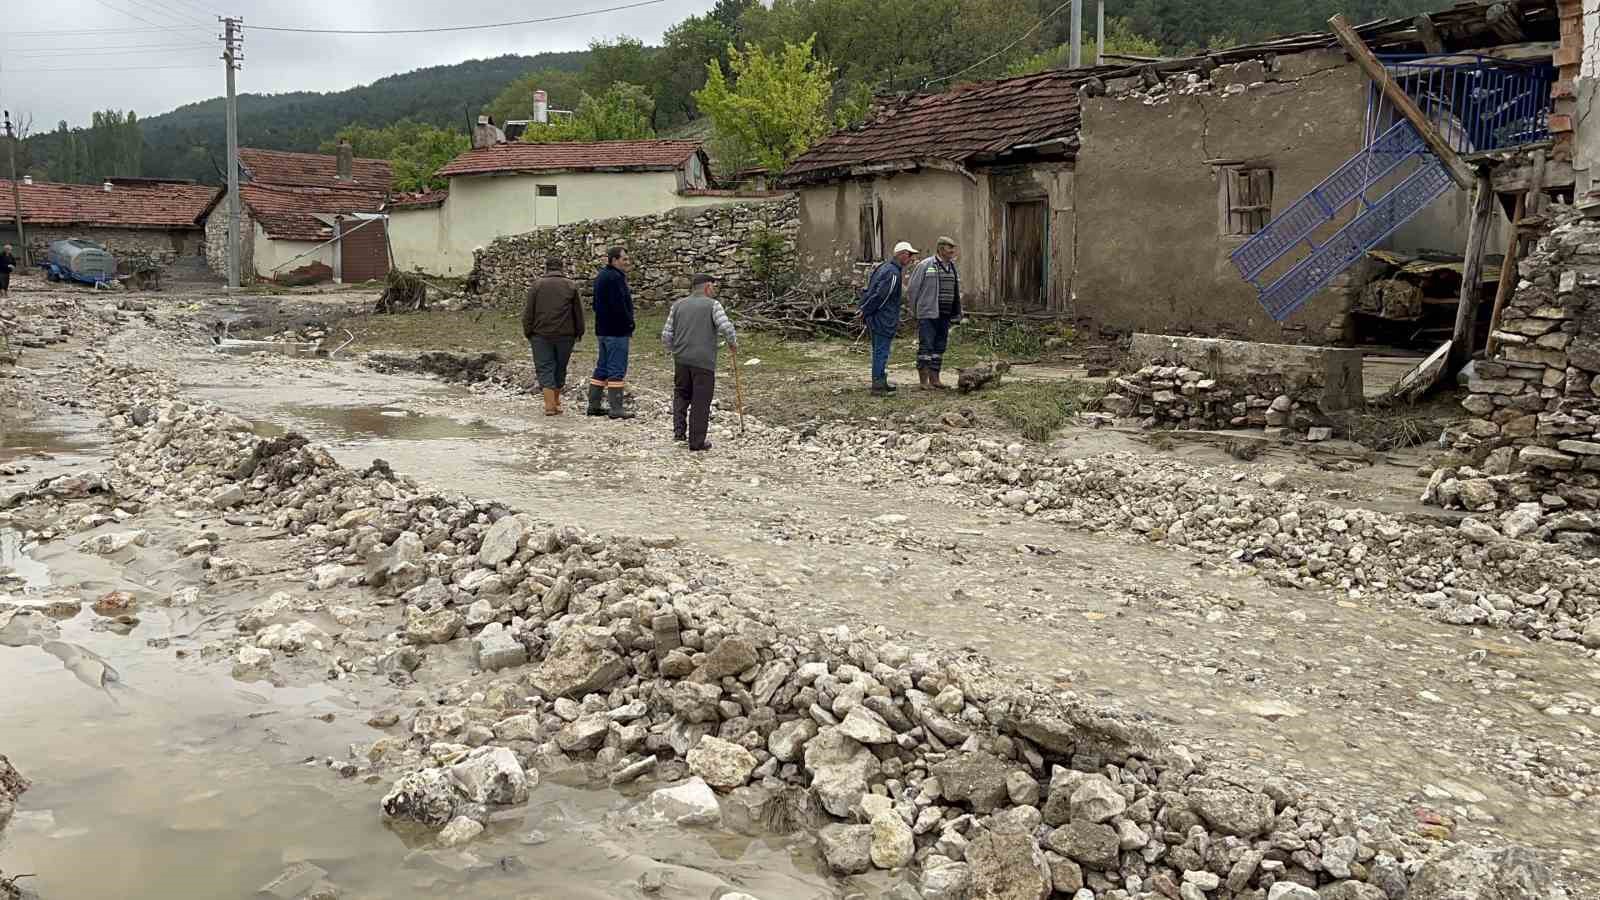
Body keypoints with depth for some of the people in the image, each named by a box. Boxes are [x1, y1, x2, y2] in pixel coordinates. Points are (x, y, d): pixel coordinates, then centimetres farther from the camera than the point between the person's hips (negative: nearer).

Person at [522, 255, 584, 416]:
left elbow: (528, 312, 0)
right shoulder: (571, 286, 3)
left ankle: (550, 405, -11)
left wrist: (527, 332, 8)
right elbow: (578, 312, 5)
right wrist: (579, 332, 14)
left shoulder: (537, 285, 0)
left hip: (541, 335, -1)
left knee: (545, 369, 0)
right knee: (560, 368, 14)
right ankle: (556, 402, 25)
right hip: (565, 335, 1)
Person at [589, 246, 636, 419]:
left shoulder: (601, 276, 17)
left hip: (602, 330, 10)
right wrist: (630, 325, -10)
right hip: (616, 331, -10)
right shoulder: (614, 278, -15)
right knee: (617, 369, -7)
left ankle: (593, 405, 17)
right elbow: (619, 306, -21)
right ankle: (616, 409, -7)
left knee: (602, 368, 14)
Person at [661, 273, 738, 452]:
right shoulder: (712, 305, -2)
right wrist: (733, 343, 4)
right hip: (704, 361, -4)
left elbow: (666, 336, 8)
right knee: (701, 402, 4)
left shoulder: (678, 305, 10)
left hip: (681, 359, 4)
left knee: (681, 394, 23)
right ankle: (697, 441, 8)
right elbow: (726, 327, -14)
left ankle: (679, 430, 10)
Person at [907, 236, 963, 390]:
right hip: (927, 315, -7)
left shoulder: (953, 268, 15)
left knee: (940, 347, 10)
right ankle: (924, 381, -3)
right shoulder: (925, 265, -7)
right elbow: (912, 288, -5)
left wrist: (956, 314, 12)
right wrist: (915, 311, -2)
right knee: (926, 347, -6)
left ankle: (934, 379, 17)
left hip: (944, 316, 7)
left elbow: (955, 294, 19)